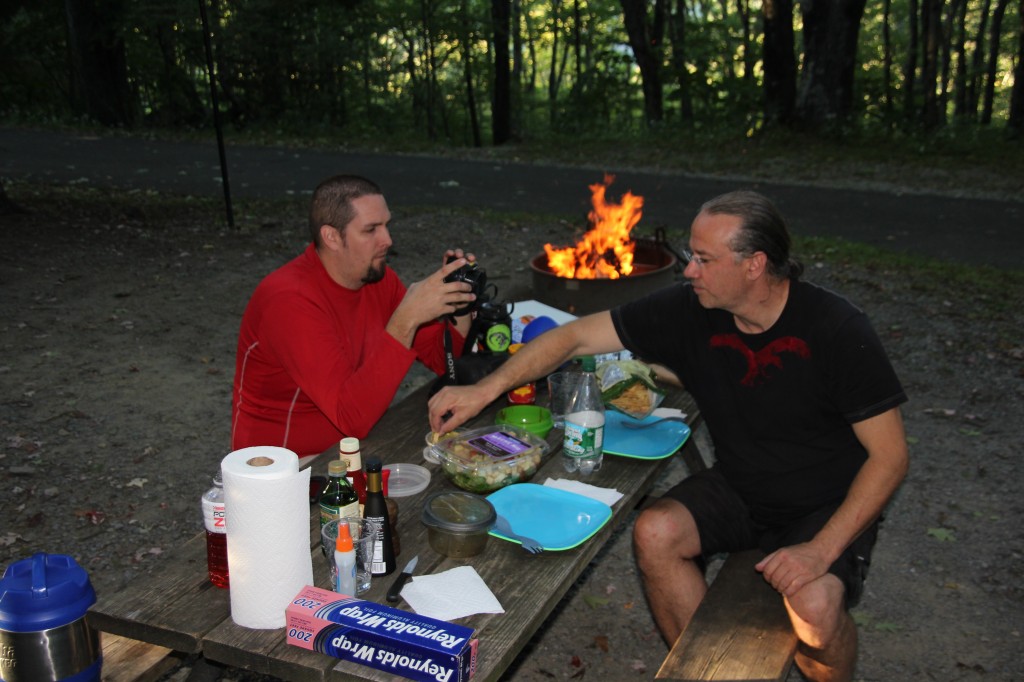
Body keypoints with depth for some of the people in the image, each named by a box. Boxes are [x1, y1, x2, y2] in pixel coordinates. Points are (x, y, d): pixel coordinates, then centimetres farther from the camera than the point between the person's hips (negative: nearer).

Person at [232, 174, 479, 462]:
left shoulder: (378, 277, -1)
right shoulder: (290, 300, -24)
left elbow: (442, 358, 7)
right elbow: (353, 416, -33)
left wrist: (459, 302, -12)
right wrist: (406, 319, -36)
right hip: (293, 464, -7)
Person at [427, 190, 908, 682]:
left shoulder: (837, 331, -22)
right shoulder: (689, 309, -12)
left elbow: (890, 455, -18)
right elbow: (576, 336, -10)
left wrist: (822, 549, -27)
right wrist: (484, 390, -20)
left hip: (829, 509, -4)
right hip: (737, 489, 4)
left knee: (814, 605, -30)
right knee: (654, 533, -21)